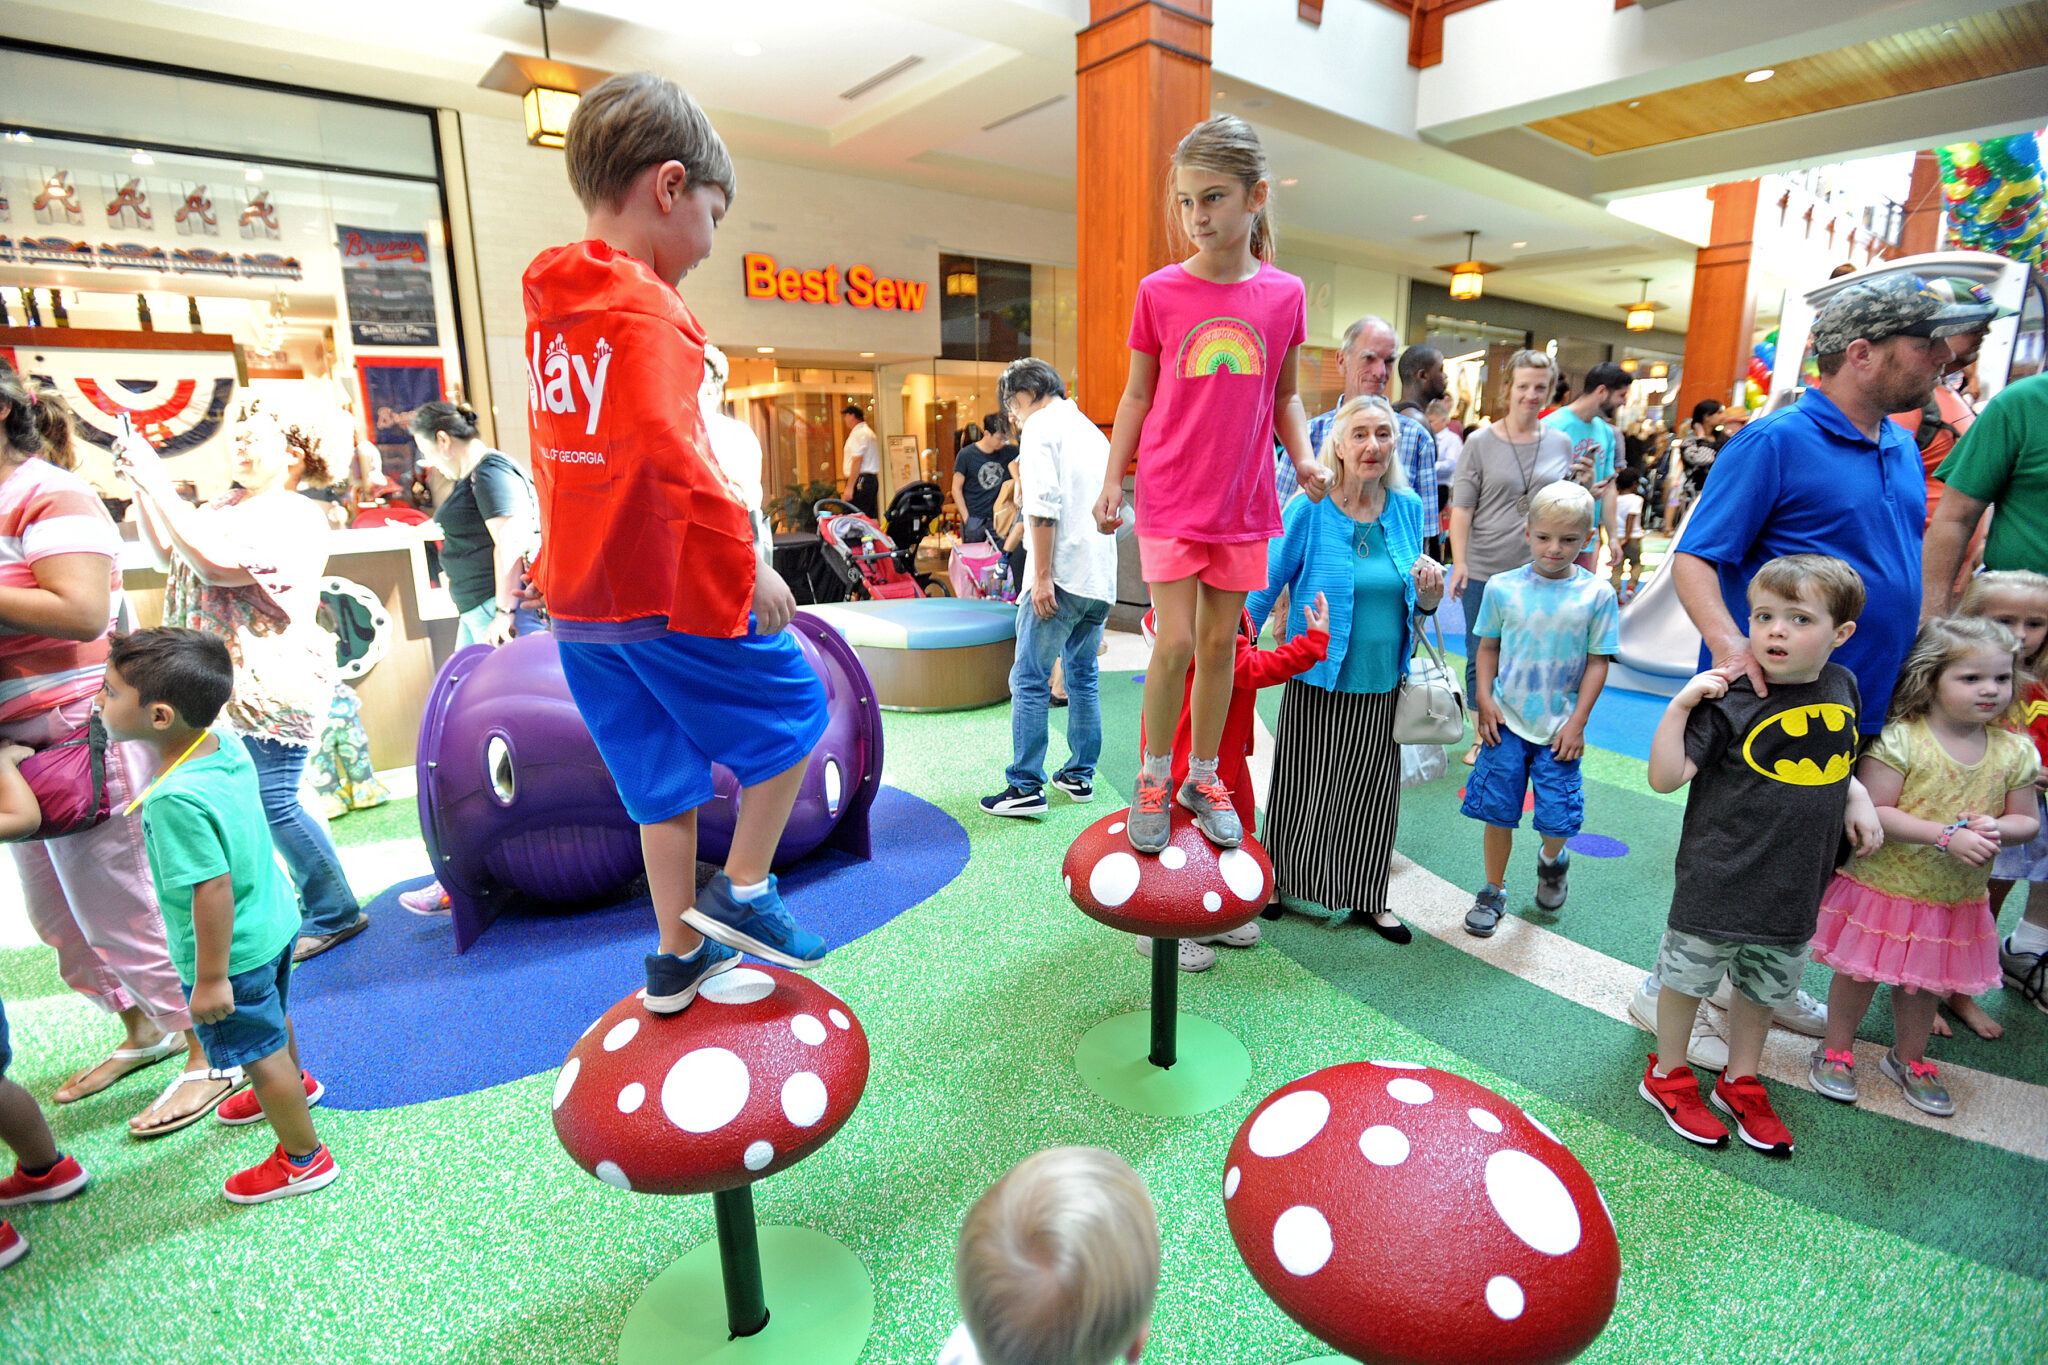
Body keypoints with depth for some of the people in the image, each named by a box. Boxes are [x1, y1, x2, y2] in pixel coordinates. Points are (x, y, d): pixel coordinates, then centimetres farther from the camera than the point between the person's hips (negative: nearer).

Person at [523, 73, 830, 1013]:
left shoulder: (551, 306, 14)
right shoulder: (644, 305, -14)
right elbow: (671, 449, -25)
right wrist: (747, 559, -19)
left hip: (582, 596, 9)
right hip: (674, 590, -8)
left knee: (664, 774, 17)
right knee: (793, 707, 12)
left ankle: (677, 957, 30)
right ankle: (741, 889, 16)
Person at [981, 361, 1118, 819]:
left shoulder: (1040, 427, -4)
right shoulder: (1092, 430, 21)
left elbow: (1044, 505, -16)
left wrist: (1041, 576, -17)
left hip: (1062, 575, -8)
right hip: (1100, 576, 8)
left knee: (1029, 680, -4)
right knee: (1083, 677, 15)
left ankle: (1025, 787, -3)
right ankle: (1080, 776, 21)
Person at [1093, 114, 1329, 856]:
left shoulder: (1284, 294, 3)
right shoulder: (1159, 292, -1)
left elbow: (1284, 394, 12)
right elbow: (1137, 394, 5)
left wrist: (1303, 455, -4)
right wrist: (1112, 480, 1)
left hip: (1244, 503, 2)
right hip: (1170, 498, -2)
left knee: (1221, 643, 8)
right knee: (1176, 641, -7)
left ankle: (1203, 775, 24)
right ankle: (1154, 774, 15)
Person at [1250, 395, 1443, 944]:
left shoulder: (1408, 508, 3)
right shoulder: (1309, 509, -11)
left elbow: (1417, 604, 12)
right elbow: (1266, 586, -6)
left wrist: (1430, 590, -10)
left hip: (1382, 683, 4)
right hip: (1318, 682, -4)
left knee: (1372, 791, 14)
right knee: (1304, 788, 8)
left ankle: (1367, 898, 32)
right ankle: (1278, 883, 30)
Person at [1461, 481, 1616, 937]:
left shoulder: (1597, 594, -6)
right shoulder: (1503, 587, -4)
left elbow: (1598, 661, -2)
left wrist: (1578, 721, -6)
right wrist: (1484, 700, -5)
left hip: (1559, 728, 0)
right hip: (1505, 722, 1)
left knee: (1558, 816, 2)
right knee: (1497, 810, 7)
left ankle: (1552, 861, 38)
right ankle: (1493, 892, 25)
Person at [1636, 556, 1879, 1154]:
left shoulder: (1842, 688, 2)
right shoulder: (1731, 701, -17)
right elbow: (1665, 777, -22)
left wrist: (1858, 799, 5)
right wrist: (1680, 705, -29)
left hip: (1796, 882, 6)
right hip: (1719, 879, -6)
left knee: (1763, 987, 21)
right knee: (1689, 975, 9)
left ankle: (1740, 1083, 41)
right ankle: (1668, 1075, 31)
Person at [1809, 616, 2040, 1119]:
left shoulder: (2014, 752, -2)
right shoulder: (1900, 741, -19)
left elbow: (2027, 820, 6)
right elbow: (1872, 813, -21)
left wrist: (1997, 828, -16)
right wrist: (1946, 835, -27)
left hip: (1956, 900, 5)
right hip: (1884, 886, -5)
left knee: (1926, 982, 20)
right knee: (1860, 973, 9)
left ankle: (1909, 1058, 41)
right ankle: (1836, 1051, 28)